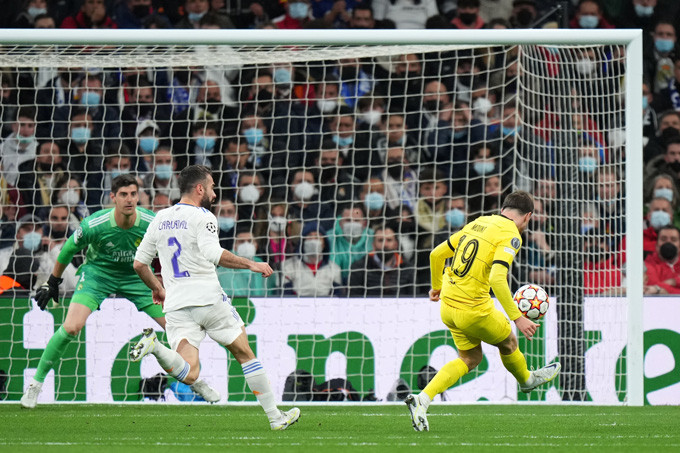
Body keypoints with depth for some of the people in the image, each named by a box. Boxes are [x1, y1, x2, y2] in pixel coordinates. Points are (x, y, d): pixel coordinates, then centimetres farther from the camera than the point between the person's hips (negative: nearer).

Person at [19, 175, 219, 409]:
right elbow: (69, 249, -6)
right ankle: (36, 383, -6)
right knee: (71, 327, -22)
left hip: (137, 276, 2)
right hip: (98, 273, -2)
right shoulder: (94, 225, -26)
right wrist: (52, 282, 4)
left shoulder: (152, 223, -22)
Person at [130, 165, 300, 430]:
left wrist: (157, 288, 34)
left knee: (189, 375, -7)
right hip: (208, 298, -4)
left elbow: (139, 263, 18)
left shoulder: (160, 219, 14)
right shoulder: (202, 217, -5)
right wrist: (250, 264, -15)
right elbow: (213, 254, -22)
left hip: (176, 305, 4)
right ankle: (275, 417, 18)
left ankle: (154, 346, -33)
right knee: (245, 354, 14)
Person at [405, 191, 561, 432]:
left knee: (470, 359, 20)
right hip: (473, 309, -7)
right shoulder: (510, 235, -11)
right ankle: (526, 379, 48)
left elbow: (436, 254, 17)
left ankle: (422, 399, 4)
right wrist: (517, 317, -22)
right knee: (508, 342, 21)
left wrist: (437, 286, 33)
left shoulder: (477, 223, 12)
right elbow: (497, 278, -25)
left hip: (448, 306, 7)